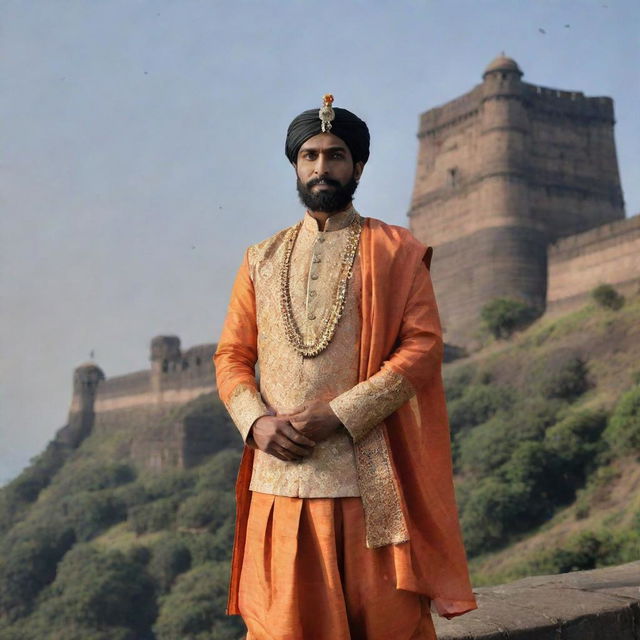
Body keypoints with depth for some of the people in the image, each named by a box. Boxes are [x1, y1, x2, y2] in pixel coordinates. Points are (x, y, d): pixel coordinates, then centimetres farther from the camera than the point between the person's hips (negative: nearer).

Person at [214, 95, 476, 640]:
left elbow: (423, 346, -5)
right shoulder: (263, 260, 16)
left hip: (368, 478, -2)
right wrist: (257, 421, -7)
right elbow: (231, 356, 13)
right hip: (280, 478, 3)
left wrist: (336, 416, -14)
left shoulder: (395, 252, 6)